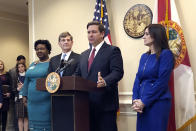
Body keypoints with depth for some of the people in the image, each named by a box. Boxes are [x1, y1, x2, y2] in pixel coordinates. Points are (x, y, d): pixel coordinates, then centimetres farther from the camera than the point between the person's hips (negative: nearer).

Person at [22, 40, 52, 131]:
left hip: (46, 102, -6)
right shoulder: (32, 65, 16)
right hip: (32, 101, 6)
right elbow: (26, 81, 21)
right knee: (34, 122, 11)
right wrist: (25, 95, 16)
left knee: (46, 123, -3)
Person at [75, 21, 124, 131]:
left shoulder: (113, 51, -2)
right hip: (87, 104, 6)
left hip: (105, 103, -6)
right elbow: (78, 75, 20)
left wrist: (105, 81, -32)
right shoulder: (84, 55, 20)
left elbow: (118, 72, -14)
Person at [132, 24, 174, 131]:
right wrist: (135, 100, -6)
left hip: (157, 103, -6)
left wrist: (144, 101, -15)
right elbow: (138, 79, 9)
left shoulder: (166, 54, -8)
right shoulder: (144, 56, 13)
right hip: (142, 104, 6)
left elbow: (162, 82, -14)